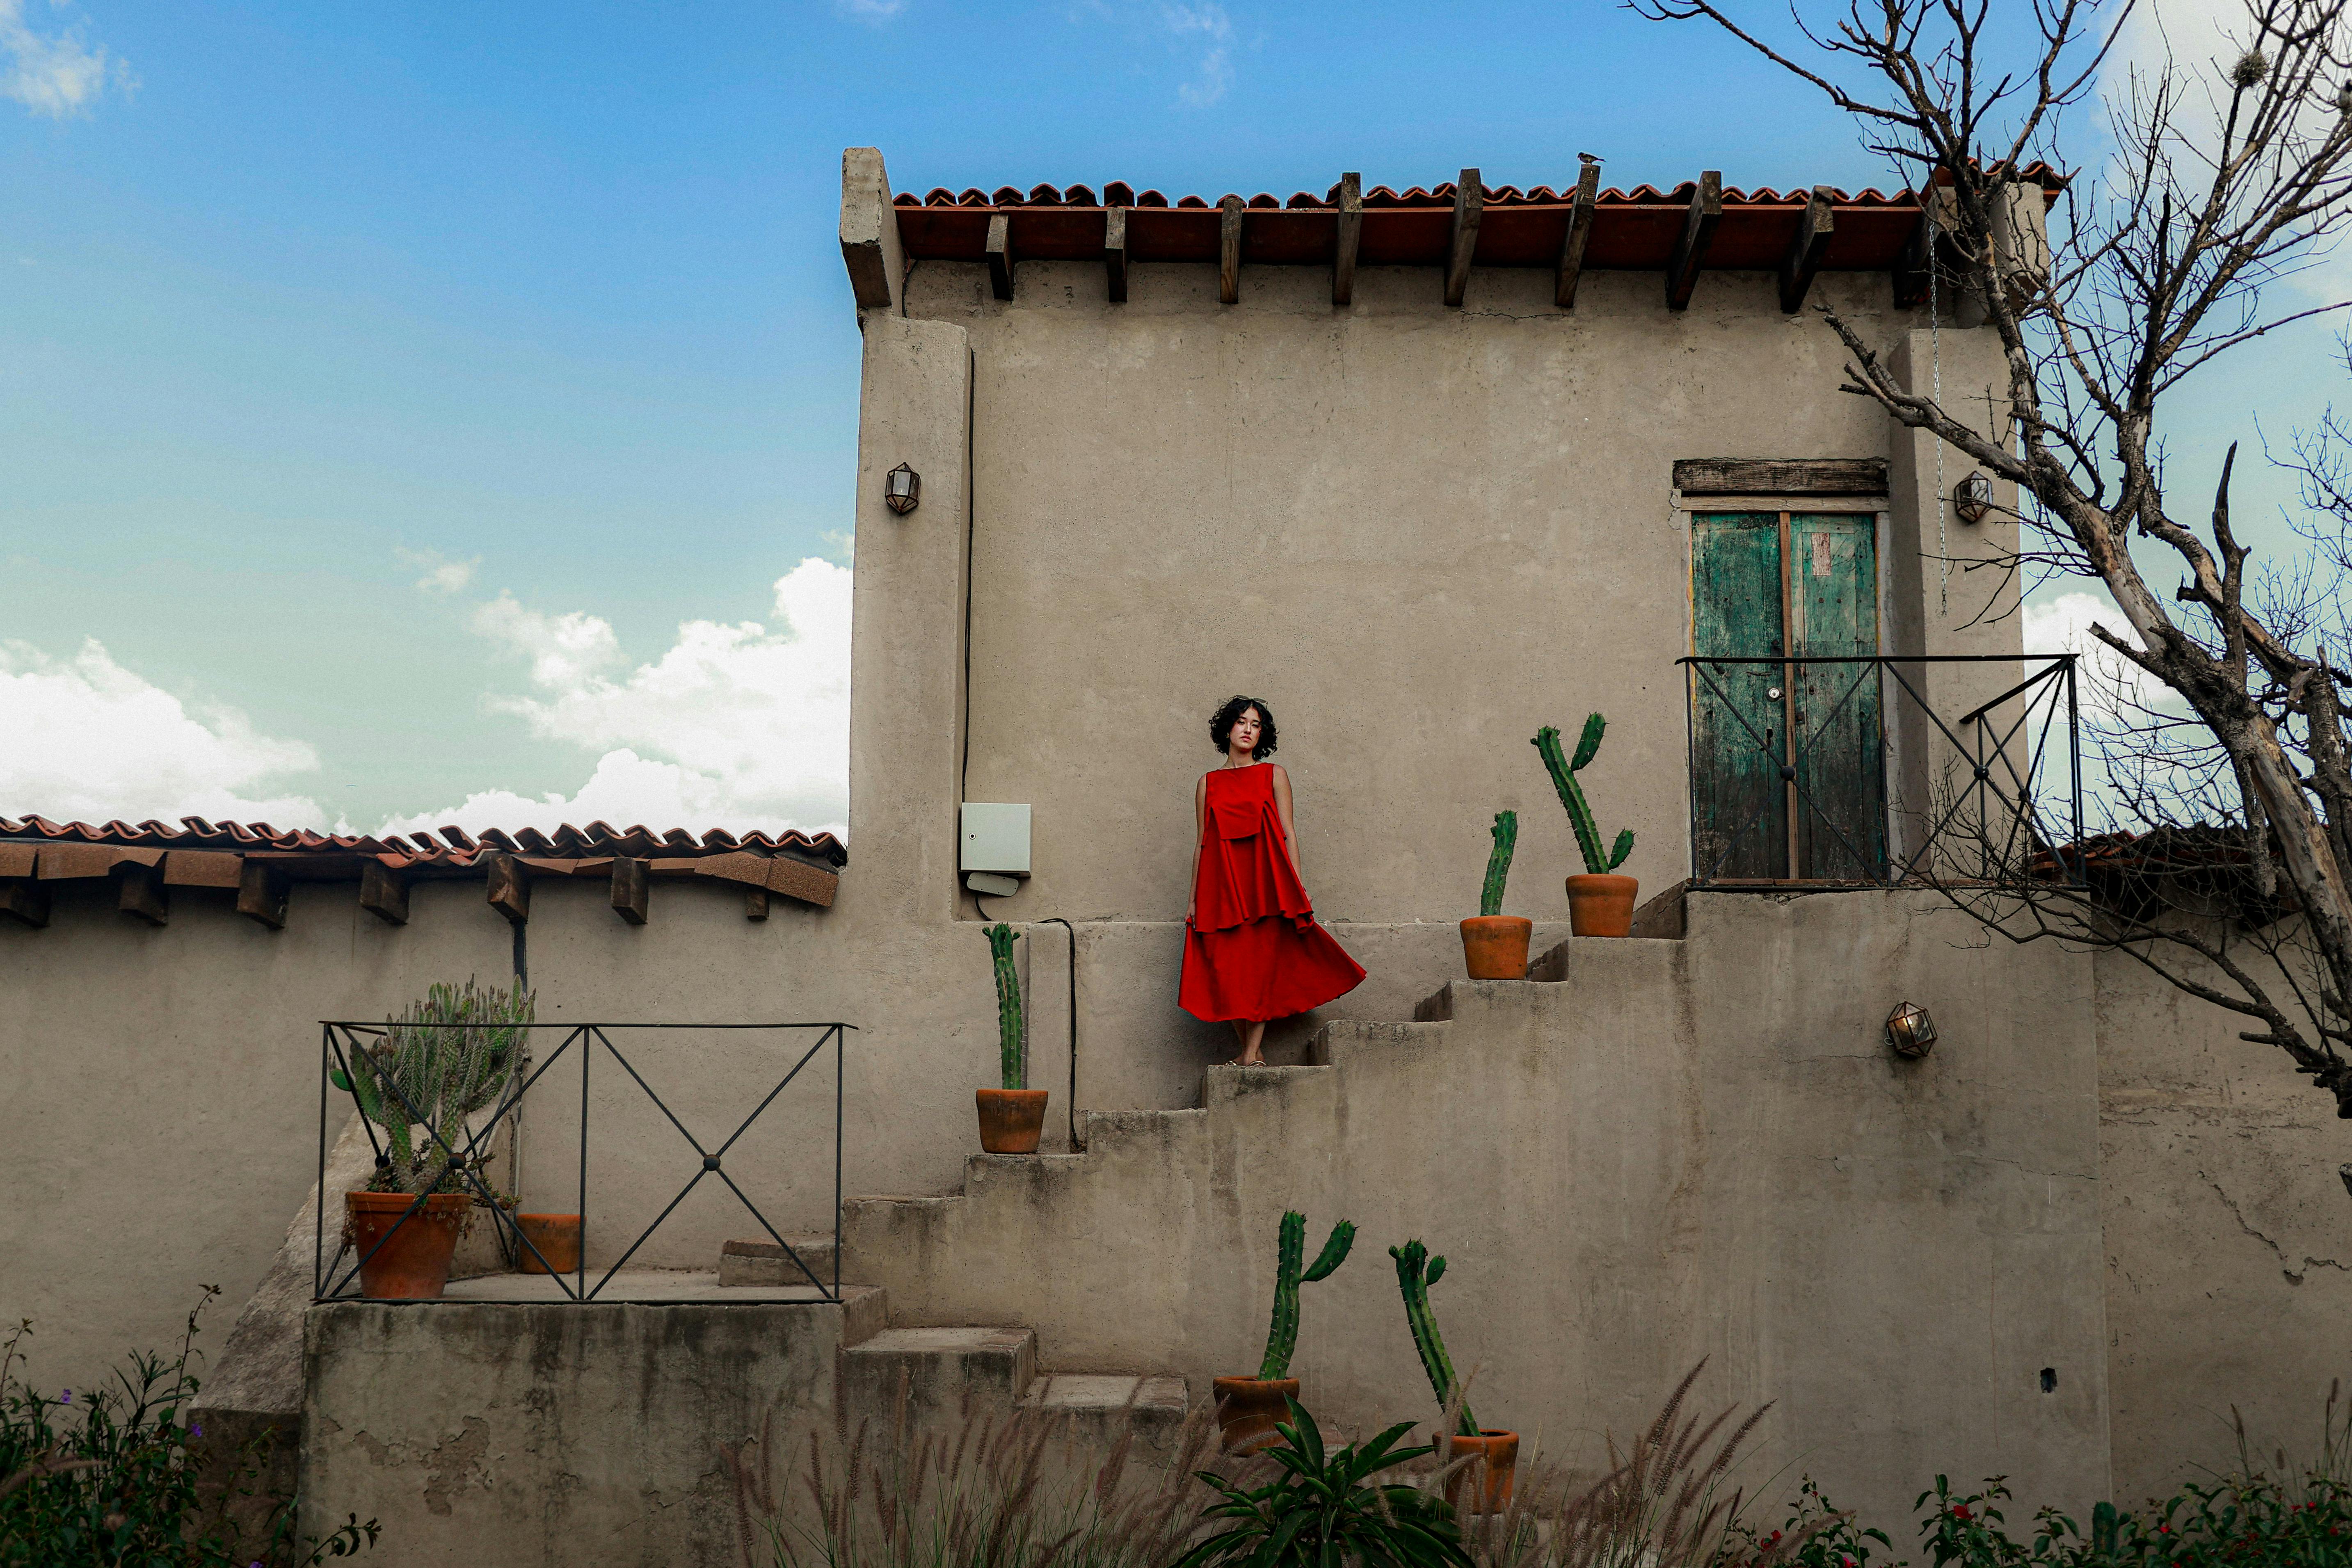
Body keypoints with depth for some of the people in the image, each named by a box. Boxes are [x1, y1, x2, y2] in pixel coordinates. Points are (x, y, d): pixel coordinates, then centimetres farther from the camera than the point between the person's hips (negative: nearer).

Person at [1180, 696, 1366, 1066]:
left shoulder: (1274, 775, 10)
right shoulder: (1208, 783, 13)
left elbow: (1288, 833, 6)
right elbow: (1201, 843, 13)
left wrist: (1297, 887, -2)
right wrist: (1193, 898, 10)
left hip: (1265, 880, -1)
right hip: (1222, 885, 1)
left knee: (1262, 963, -7)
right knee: (1227, 969, -3)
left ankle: (1253, 1051, -4)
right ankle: (1249, 1049, 8)